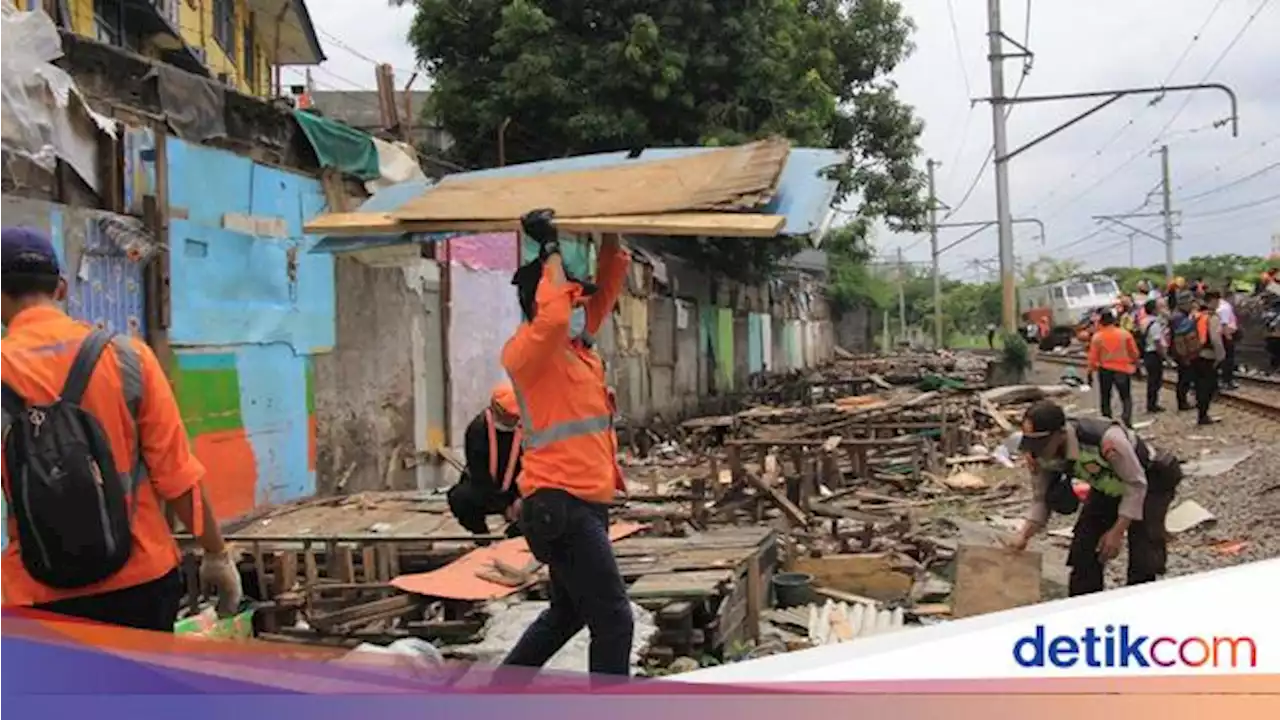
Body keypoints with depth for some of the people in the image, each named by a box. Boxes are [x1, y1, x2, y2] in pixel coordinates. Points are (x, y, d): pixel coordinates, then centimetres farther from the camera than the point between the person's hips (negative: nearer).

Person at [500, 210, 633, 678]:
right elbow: (552, 316, -32)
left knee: (568, 613, 22)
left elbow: (608, 286, 21)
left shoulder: (575, 345, 14)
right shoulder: (527, 350, -11)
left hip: (583, 504, 10)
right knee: (613, 620, -9)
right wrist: (551, 249, -21)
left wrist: (612, 241, 9)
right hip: (561, 507, -10)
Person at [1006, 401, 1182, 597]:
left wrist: (1118, 531, -28)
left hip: (1150, 480, -5)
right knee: (1083, 546, -1)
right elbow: (1041, 499, -11)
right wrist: (1023, 535, -25)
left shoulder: (1106, 441, -42)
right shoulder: (1037, 455, -24)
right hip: (1108, 485, 6)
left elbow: (1136, 484, -28)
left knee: (1143, 554, -15)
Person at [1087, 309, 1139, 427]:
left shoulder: (1097, 337, -7)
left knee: (1105, 398, 14)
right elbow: (1134, 352, 4)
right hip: (1123, 369, 0)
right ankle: (1126, 421, -12)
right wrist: (1135, 364, 19)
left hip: (1104, 370, 0)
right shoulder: (1125, 334, -4)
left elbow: (1093, 356, -5)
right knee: (1126, 398, 9)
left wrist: (1090, 371, 3)